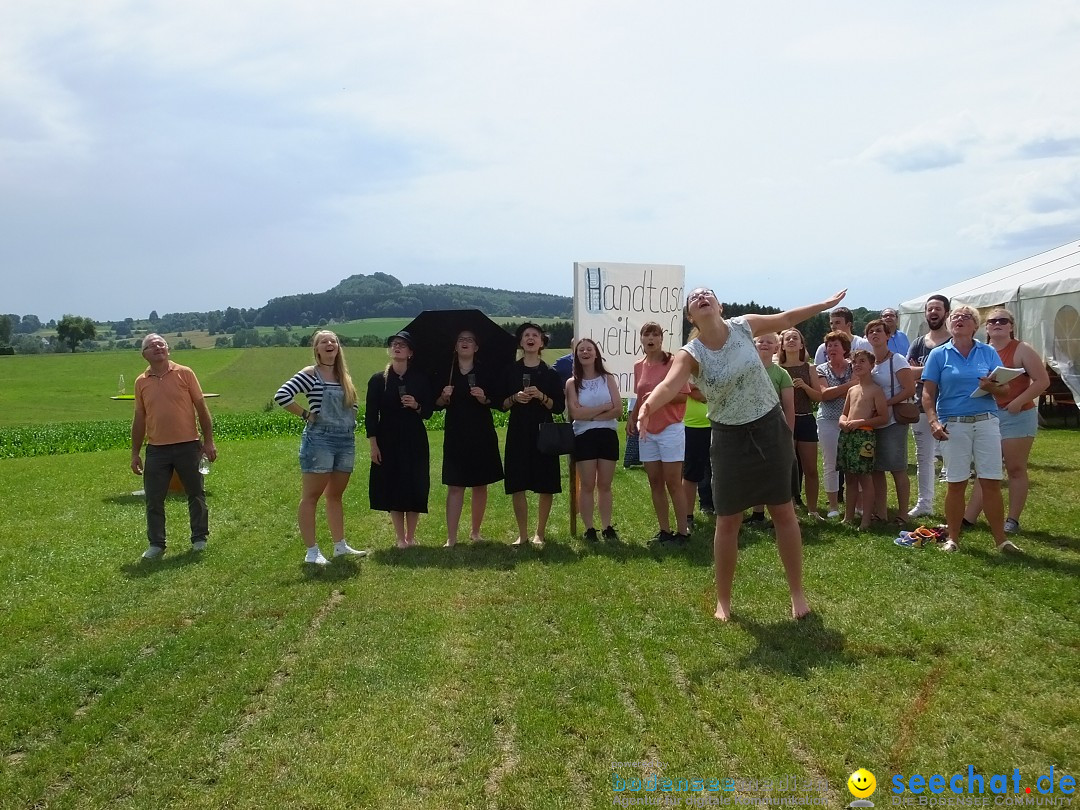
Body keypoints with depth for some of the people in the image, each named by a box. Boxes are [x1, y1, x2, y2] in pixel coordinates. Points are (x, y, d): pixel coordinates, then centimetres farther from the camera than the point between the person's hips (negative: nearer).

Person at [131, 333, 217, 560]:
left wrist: (208, 441, -3)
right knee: (154, 499, 4)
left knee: (196, 494, 8)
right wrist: (135, 453, 9)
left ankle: (199, 538, 23)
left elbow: (201, 408, 1)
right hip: (156, 449, 2)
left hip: (188, 445, -2)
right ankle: (156, 544, 17)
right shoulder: (141, 382, 5)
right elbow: (139, 419, 11)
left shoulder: (184, 373, -1)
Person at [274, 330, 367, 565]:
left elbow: (353, 404, 28)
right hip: (319, 439, -6)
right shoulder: (310, 374, -6)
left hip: (346, 441, 6)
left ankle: (340, 545, 21)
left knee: (335, 495, 14)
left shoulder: (344, 377, 14)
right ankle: (312, 551, 2)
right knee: (311, 496, -1)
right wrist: (305, 414, -11)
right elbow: (281, 396, -17)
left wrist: (351, 424, 11)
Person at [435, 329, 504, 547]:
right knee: (454, 486, -4)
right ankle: (451, 537, -4)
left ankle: (475, 530, 23)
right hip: (455, 436, -1)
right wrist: (444, 397, -16)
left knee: (480, 485, 8)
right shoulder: (446, 372, 4)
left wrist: (484, 399, -18)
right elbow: (436, 405, 4)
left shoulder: (485, 373, 3)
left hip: (482, 436, 1)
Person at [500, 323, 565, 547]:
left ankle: (540, 534, 14)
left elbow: (559, 407, 0)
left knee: (546, 486, 1)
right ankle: (522, 534, 12)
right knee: (517, 485, -1)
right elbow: (501, 404, 7)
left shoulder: (550, 373, 4)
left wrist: (540, 396, -16)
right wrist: (515, 398, -12)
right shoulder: (511, 371, 6)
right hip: (518, 432, 1)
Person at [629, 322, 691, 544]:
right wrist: (632, 417, 5)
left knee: (673, 483, -4)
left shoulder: (673, 362, -8)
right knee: (655, 482, 7)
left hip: (670, 430, -6)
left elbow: (683, 396, -10)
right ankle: (664, 530, 15)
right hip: (647, 431, 6)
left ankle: (682, 531, 3)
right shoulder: (639, 366, 9)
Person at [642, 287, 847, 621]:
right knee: (727, 522, 4)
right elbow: (670, 384, -35)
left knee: (784, 513, 9)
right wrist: (648, 406, -56)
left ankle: (797, 592, 25)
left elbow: (786, 319, 12)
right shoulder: (691, 354, -15)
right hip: (730, 438, -2)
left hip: (769, 428, 2)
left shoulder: (743, 326, -6)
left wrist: (827, 304, 18)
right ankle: (723, 600, 21)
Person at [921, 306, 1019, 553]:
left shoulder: (988, 353, 9)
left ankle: (1000, 538, 9)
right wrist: (933, 422, -13)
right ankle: (952, 538, 14)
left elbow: (1005, 388, 7)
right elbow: (928, 394, 0)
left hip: (986, 422, 1)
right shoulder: (939, 354, 5)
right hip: (953, 424, -1)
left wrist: (991, 386, -16)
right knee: (956, 484, 3)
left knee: (991, 482, -1)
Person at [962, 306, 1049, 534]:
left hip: (1017, 416, -5)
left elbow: (1042, 380, -9)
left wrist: (1019, 401, -18)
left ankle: (1013, 520, 11)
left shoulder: (1022, 350, -5)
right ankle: (968, 518, 8)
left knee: (1016, 470, 3)